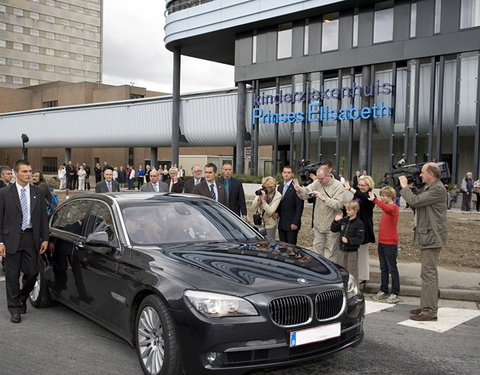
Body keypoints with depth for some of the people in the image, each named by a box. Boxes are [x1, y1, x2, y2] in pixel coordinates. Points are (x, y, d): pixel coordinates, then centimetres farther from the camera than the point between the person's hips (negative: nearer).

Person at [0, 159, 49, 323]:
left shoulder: (37, 193, 6)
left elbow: (43, 217, 8)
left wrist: (45, 238, 3)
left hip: (31, 238, 2)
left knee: (32, 272, 6)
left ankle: (22, 298, 33)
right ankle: (15, 309, 16)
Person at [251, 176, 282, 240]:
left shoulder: (278, 196, -15)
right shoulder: (261, 192, -5)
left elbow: (270, 211, -22)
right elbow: (254, 207, -5)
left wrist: (263, 200, -28)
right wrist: (259, 198, -21)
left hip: (270, 225, -3)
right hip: (260, 222, 4)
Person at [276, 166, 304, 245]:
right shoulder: (280, 187, 14)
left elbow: (299, 207, -13)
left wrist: (295, 223, -16)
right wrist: (276, 213, 0)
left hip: (292, 224, -7)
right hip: (281, 224, 7)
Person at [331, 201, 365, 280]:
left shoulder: (358, 223, -13)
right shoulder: (343, 220, 4)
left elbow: (360, 239, -16)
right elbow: (333, 229, 10)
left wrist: (349, 240, -23)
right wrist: (336, 221, -5)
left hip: (352, 251, -6)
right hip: (342, 250, 6)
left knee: (352, 271, 3)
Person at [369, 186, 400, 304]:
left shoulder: (394, 207, -13)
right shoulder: (386, 207, 15)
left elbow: (387, 209, -37)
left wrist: (375, 200, -43)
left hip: (390, 243, -9)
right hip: (382, 241, 9)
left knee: (392, 268, -2)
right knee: (383, 268, 13)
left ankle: (395, 294, 5)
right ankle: (383, 291, 22)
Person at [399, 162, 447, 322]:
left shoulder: (438, 189, -17)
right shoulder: (427, 187, 14)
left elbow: (414, 201, -22)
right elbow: (415, 202, 18)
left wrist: (404, 187, -8)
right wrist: (409, 188, 7)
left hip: (432, 236, -11)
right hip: (426, 236, 11)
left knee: (428, 273, -9)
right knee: (429, 273, 17)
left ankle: (430, 312, -5)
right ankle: (428, 306, 28)